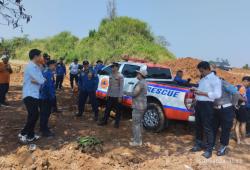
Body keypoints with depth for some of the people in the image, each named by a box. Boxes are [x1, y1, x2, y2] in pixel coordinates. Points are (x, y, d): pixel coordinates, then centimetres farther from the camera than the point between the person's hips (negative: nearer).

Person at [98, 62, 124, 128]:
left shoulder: (120, 76, -11)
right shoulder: (111, 76, 9)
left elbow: (121, 87, -13)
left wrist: (120, 96, -17)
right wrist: (107, 94, 14)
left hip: (117, 96, -6)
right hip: (110, 96, 6)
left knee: (118, 110, 7)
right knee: (107, 109, 13)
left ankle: (117, 123, 19)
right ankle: (104, 121, 25)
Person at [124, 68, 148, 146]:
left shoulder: (140, 83, -20)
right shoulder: (144, 82, 12)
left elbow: (134, 94, -25)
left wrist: (125, 93, -10)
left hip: (138, 106, -10)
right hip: (141, 105, 10)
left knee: (135, 123, -1)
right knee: (138, 122, 19)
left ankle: (137, 141, 8)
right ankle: (138, 138, 31)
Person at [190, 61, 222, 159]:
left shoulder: (215, 79, -9)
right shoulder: (203, 79, 15)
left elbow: (218, 95, -17)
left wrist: (202, 93, -19)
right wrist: (196, 89, 7)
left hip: (207, 105, -8)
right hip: (198, 104, 8)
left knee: (207, 127, -1)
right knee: (198, 126, 15)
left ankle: (209, 149, 11)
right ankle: (198, 145, 30)